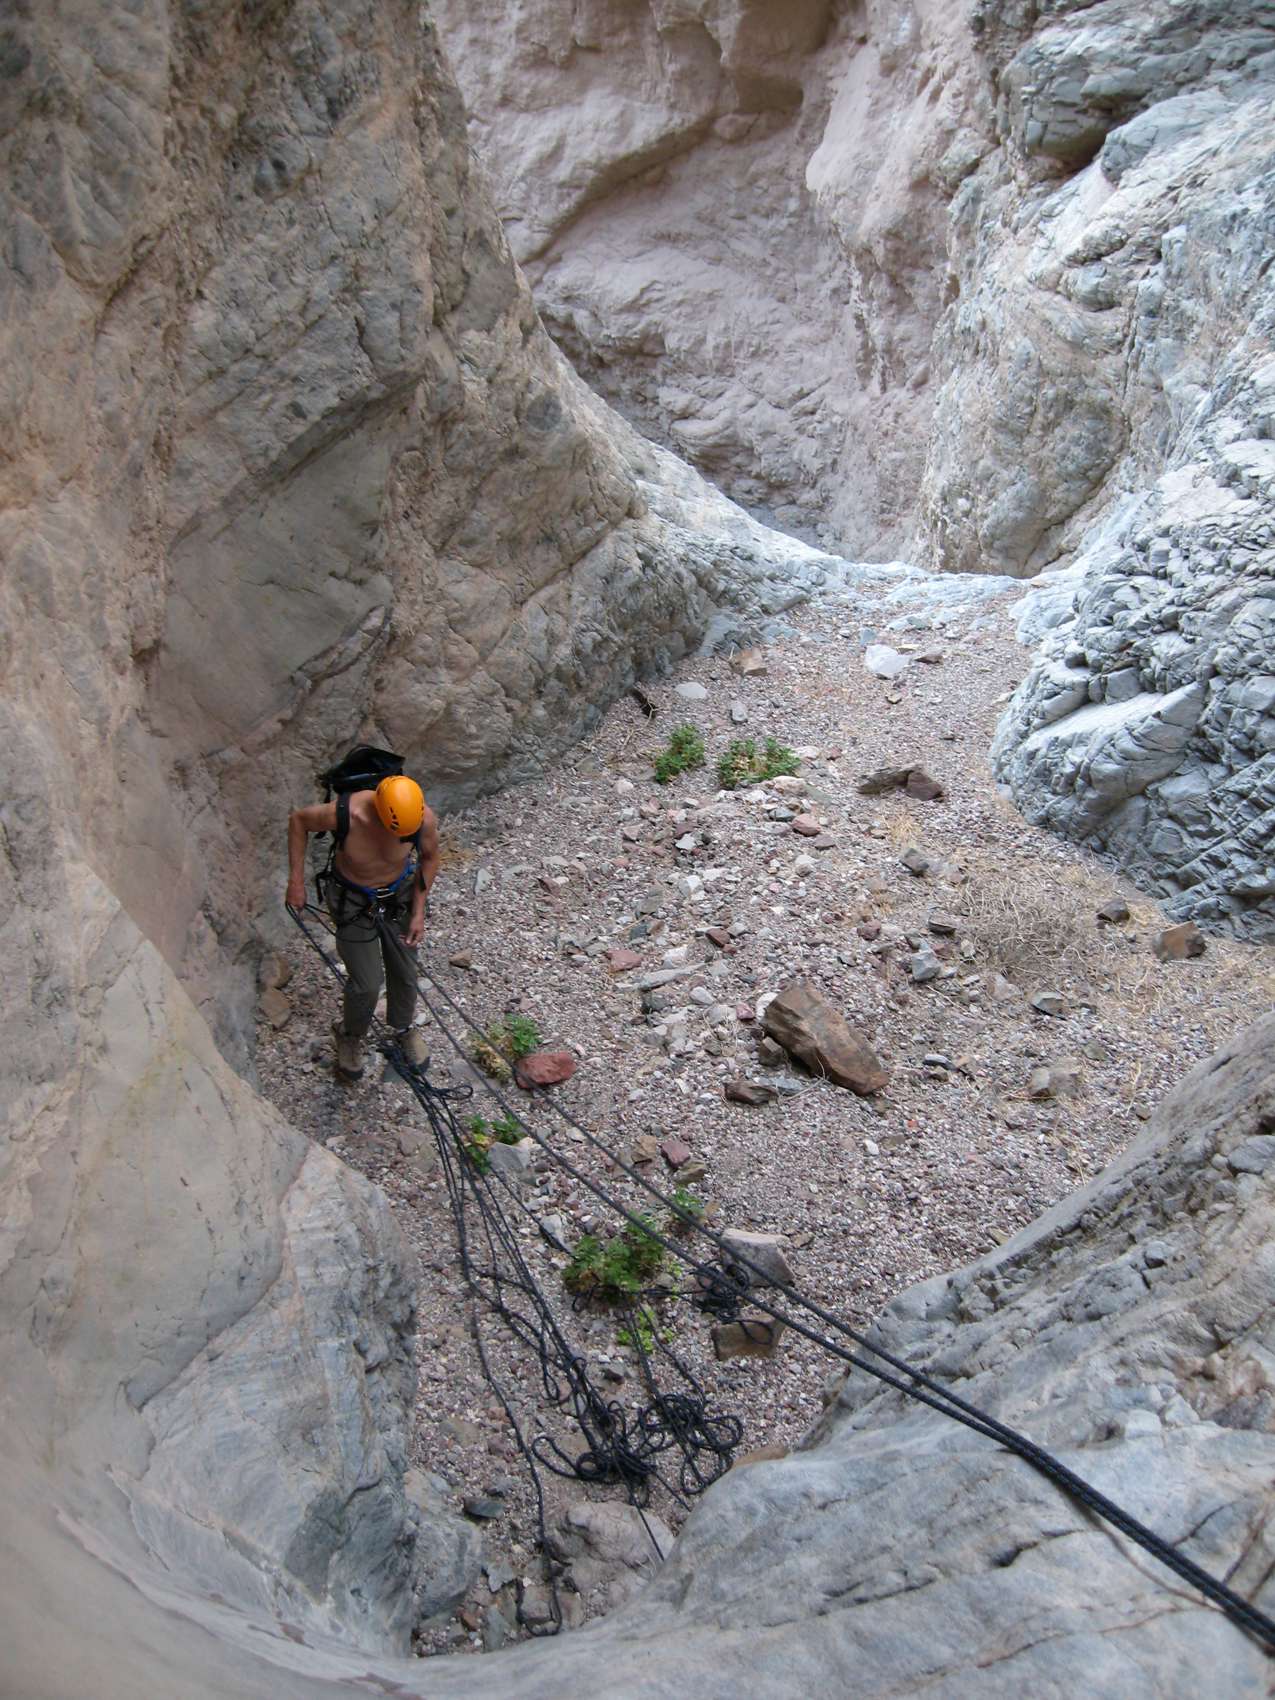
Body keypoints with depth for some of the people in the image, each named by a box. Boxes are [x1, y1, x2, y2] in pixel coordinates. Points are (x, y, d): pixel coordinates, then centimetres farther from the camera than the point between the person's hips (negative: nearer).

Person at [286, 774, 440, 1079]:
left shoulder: (424, 818, -29)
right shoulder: (343, 814, -36)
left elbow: (429, 857, -5)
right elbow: (298, 819, -13)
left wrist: (418, 912, -6)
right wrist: (296, 880, -10)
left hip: (399, 894, 2)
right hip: (353, 901, -2)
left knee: (404, 972, 15)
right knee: (367, 984, 0)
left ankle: (403, 1028, 47)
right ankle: (350, 1036, 33)